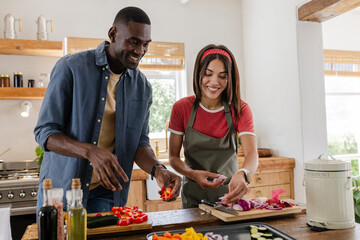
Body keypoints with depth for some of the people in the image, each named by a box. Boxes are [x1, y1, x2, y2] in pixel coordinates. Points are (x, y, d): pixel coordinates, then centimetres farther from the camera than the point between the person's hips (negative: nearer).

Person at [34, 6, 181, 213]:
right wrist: (90, 151, -31)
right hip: (61, 187, -2)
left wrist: (157, 169, -18)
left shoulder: (143, 87, 0)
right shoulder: (71, 67, -12)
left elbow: (140, 142, 3)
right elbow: (44, 133, -14)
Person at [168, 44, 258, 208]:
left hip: (230, 193, 0)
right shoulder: (181, 108, -6)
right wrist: (194, 174, -23)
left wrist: (242, 174, -39)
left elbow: (252, 153, -17)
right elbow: (173, 157, -3)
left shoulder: (240, 110, -5)